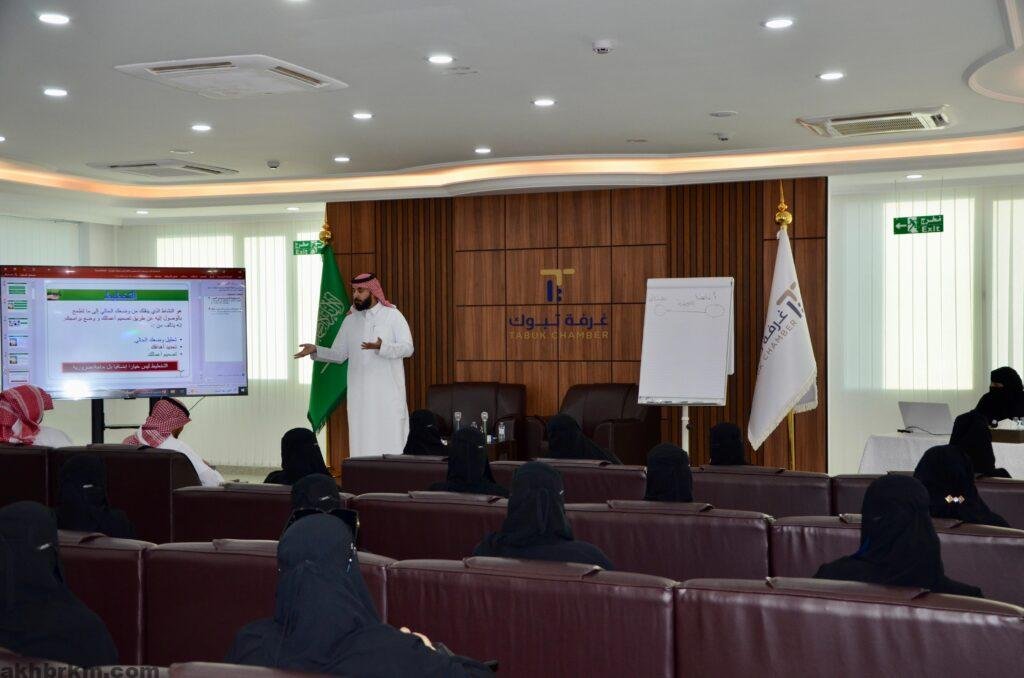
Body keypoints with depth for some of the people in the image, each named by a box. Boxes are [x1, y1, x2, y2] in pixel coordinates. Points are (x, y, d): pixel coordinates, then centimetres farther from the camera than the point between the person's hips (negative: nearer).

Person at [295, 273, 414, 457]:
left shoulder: (393, 315, -1)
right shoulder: (350, 320, 12)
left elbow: (407, 348, -9)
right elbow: (338, 354, 12)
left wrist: (382, 347, -25)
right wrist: (315, 350, -5)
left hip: (388, 393, -4)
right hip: (360, 393, 4)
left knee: (391, 439, -4)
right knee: (362, 441, 3)